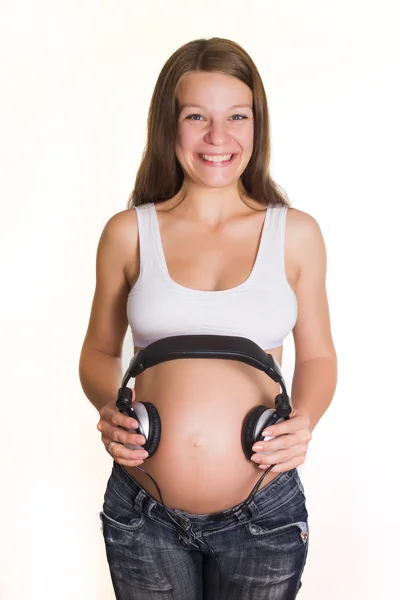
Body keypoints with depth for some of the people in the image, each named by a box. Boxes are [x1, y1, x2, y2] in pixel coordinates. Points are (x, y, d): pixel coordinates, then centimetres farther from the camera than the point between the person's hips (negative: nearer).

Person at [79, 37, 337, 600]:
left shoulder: (296, 233, 0)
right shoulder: (128, 233, -1)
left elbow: (317, 355, 9)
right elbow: (100, 350, 9)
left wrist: (305, 420, -10)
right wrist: (109, 410, -10)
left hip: (264, 512, 0)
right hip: (143, 513, 1)